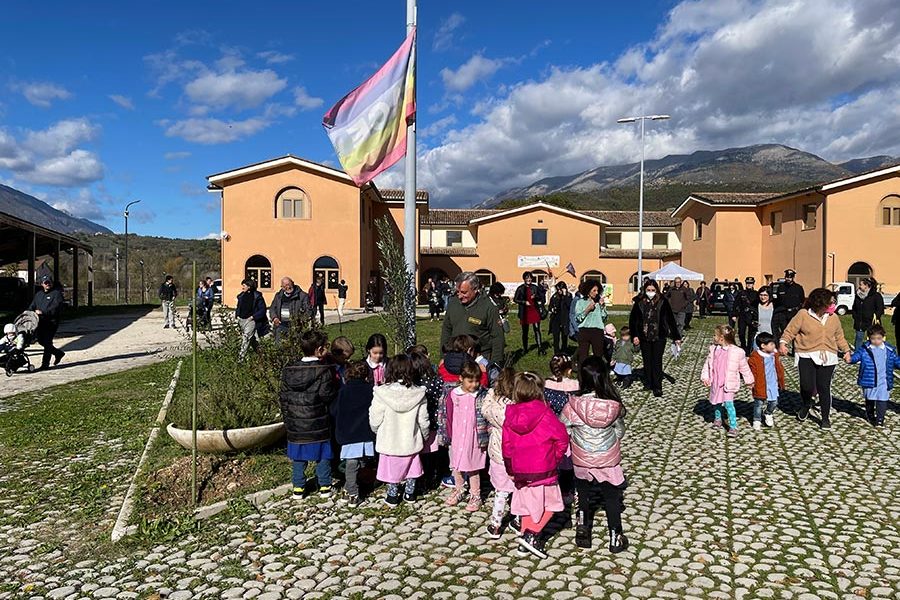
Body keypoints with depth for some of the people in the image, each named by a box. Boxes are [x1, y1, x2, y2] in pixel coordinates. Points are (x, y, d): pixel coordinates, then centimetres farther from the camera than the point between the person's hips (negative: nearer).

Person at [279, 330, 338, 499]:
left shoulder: (288, 371, 1)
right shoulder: (324, 371, -15)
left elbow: (283, 398, 5)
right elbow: (328, 396, -18)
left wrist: (287, 419, 15)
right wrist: (335, 382, 1)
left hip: (295, 424, 4)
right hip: (319, 424, -4)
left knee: (298, 457, 16)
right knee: (323, 456, 12)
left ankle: (298, 488, 23)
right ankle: (324, 486, 20)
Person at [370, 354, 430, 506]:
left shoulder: (382, 393, -21)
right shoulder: (418, 393, -15)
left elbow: (374, 420, -13)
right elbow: (423, 420, -6)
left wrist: (377, 432, 10)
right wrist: (425, 436, 13)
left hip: (389, 441, -1)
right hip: (411, 441, 2)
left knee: (392, 468, 18)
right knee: (411, 466, 22)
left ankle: (392, 496, 31)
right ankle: (410, 494, 35)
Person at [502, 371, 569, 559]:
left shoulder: (510, 416, -1)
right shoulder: (544, 413, -14)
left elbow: (506, 446, 4)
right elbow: (562, 438, -10)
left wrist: (511, 469, 15)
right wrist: (556, 457, 6)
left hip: (520, 471, 5)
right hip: (543, 470, -4)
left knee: (527, 506, 17)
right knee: (550, 505, 11)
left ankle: (526, 541, 24)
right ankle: (531, 536, 0)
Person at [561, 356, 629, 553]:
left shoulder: (573, 405, -23)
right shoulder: (614, 405, -17)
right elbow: (620, 431, -3)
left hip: (582, 461, -1)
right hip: (608, 459, 1)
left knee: (584, 496, 24)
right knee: (612, 498, 19)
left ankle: (583, 531, 33)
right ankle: (615, 538, 28)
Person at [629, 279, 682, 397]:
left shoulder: (662, 302, -5)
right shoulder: (639, 302, -2)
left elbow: (670, 319, -3)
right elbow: (632, 320, 3)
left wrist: (676, 337, -3)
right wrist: (634, 335, -4)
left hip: (659, 337, -2)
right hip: (644, 337, 2)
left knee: (657, 361, -1)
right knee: (647, 361, 12)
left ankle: (657, 387, 5)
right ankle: (648, 383, 24)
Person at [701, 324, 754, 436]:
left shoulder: (737, 352, -12)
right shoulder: (714, 349, 1)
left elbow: (744, 367, 0)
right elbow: (707, 364, 9)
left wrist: (749, 380, 8)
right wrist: (705, 377, 3)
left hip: (728, 384, -5)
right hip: (715, 383, 5)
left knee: (728, 403, -16)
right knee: (716, 403, 17)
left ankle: (733, 426, -9)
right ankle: (717, 419, 41)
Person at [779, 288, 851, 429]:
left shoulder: (833, 318, 11)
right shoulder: (803, 315, -4)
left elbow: (839, 337, 23)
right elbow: (789, 331, -3)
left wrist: (846, 350, 17)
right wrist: (783, 343, -19)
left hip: (827, 357, 3)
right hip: (806, 356, -3)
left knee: (824, 387, 2)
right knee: (807, 386, -13)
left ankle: (825, 418, 17)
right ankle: (806, 405, 22)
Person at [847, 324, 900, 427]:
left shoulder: (889, 350, 3)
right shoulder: (864, 349, -4)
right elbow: (856, 356, -7)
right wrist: (850, 359, -27)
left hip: (883, 381, 0)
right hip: (869, 380, 0)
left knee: (882, 400, -3)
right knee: (869, 399, 16)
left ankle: (880, 419, 5)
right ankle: (870, 415, 36)